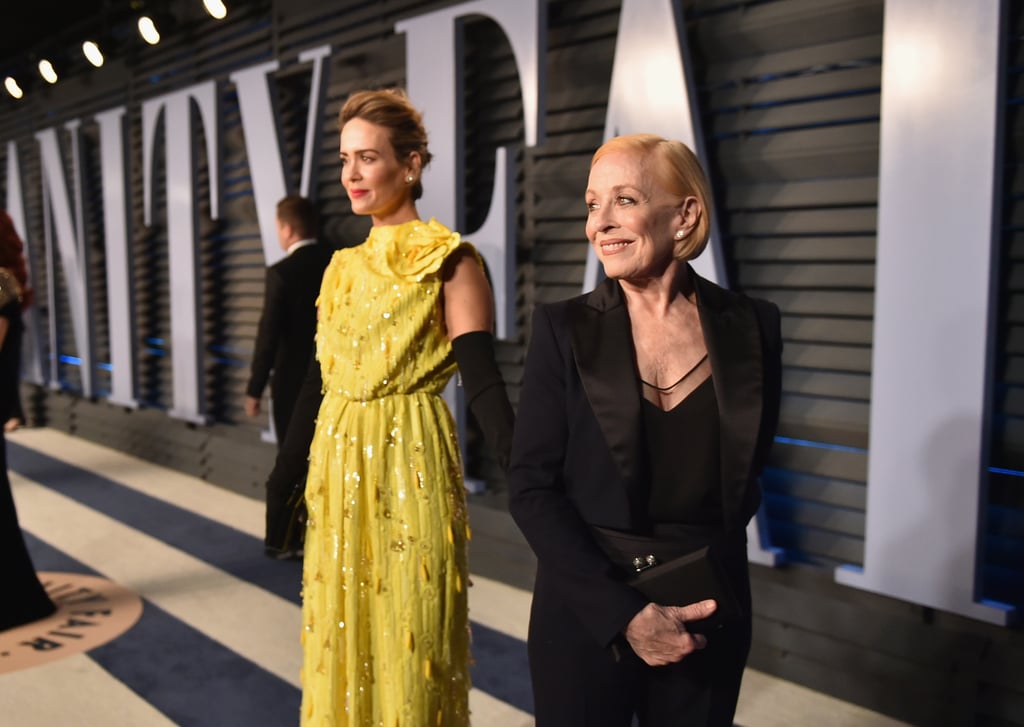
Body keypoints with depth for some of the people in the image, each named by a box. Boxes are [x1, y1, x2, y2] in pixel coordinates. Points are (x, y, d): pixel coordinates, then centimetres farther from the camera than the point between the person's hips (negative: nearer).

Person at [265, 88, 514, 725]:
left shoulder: (448, 260, -7)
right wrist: (284, 475, 17)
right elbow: (320, 380, 15)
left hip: (409, 465, -6)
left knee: (408, 645, 5)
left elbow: (483, 384, -13)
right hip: (338, 468, 6)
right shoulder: (344, 266, 11)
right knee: (341, 640, 16)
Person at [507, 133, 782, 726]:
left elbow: (747, 471, 8)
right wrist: (623, 613, -16)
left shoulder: (752, 327, -3)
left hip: (709, 611, 2)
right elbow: (531, 488, -9)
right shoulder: (564, 329, -7)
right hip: (585, 611, -1)